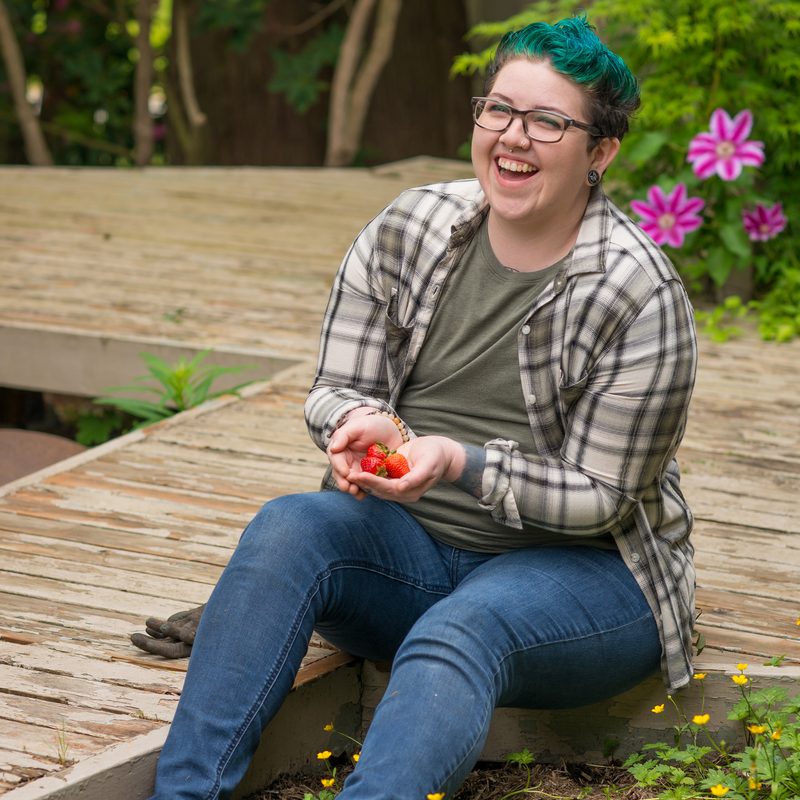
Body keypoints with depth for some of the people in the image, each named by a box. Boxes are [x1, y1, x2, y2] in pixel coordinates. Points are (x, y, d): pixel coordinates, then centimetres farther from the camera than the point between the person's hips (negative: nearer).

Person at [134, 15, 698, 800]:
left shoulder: (639, 294, -13)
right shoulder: (407, 231, 0)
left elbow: (600, 496, -11)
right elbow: (335, 390, 4)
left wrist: (460, 462, -27)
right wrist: (366, 427, -21)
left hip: (577, 569, -4)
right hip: (412, 552, 4)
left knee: (455, 637, -36)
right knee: (290, 525, -27)